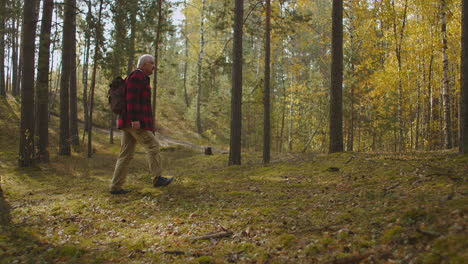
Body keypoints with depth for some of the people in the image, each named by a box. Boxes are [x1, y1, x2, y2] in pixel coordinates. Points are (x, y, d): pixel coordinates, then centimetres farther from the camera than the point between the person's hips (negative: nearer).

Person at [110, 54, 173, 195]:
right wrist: (135, 119, -25)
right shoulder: (137, 76, -8)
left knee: (126, 154, 6)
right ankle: (157, 179, 3)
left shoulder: (139, 78, 25)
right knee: (153, 146, -3)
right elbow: (132, 98, -19)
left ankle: (116, 187, 5)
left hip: (128, 123, 10)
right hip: (133, 121, -10)